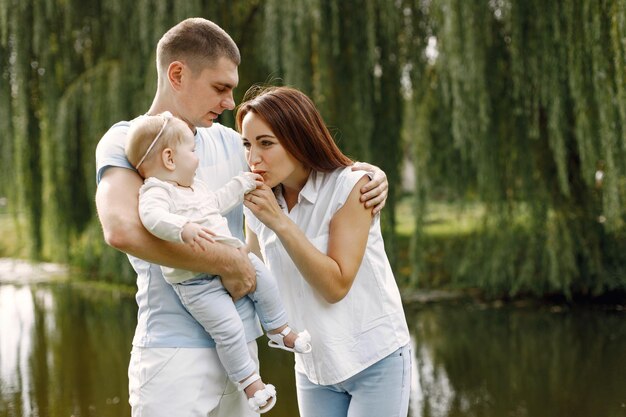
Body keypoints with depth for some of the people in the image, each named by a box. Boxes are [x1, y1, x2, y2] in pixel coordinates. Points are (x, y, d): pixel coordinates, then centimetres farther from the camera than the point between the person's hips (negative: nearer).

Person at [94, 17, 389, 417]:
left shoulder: (227, 142, 11)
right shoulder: (126, 141, -7)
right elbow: (122, 228, -26)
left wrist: (365, 173, 2)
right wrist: (229, 262, -21)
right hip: (175, 354, -6)